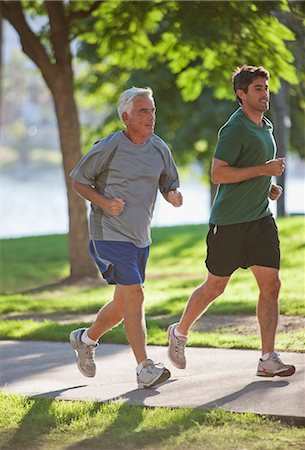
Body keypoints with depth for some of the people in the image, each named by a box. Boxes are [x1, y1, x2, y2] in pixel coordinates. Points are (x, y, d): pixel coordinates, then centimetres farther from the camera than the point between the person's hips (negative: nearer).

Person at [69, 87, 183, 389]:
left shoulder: (159, 148, 7)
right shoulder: (108, 148, -10)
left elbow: (169, 185, 16)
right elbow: (79, 181, -1)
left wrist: (174, 196, -9)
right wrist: (104, 202, -17)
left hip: (141, 236, 7)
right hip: (110, 234, -7)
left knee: (123, 303, 15)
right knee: (134, 296, -15)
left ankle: (86, 339, 40)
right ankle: (144, 368, -12)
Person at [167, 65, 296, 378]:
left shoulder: (265, 126, 15)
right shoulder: (235, 129, -13)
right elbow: (218, 174, -20)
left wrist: (268, 186, 11)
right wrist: (263, 170, -22)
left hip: (261, 219, 7)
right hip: (229, 221, -7)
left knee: (271, 285, -3)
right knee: (215, 287, 5)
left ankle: (268, 359, -3)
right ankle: (180, 332, 29)